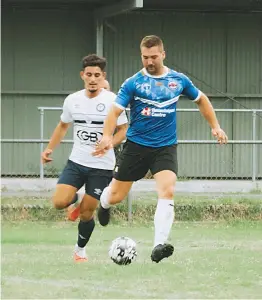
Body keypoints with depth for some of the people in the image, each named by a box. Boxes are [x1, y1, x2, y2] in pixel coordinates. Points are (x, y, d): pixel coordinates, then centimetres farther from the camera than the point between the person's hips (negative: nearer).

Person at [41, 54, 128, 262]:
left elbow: (123, 129, -4)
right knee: (59, 202, -15)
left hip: (102, 166, -3)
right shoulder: (72, 100, 1)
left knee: (86, 213, -1)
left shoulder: (112, 100, -11)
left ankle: (80, 249, 26)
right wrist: (50, 148, 8)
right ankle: (77, 200, 22)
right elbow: (63, 125, 18)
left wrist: (109, 144, -22)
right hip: (76, 161, 3)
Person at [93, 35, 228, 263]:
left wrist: (215, 126, 14)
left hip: (166, 147, 1)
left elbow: (201, 100, 20)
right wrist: (107, 136, -29)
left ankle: (159, 245, -28)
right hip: (136, 146, -1)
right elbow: (115, 111, -12)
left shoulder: (179, 80, 3)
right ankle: (103, 203, 44)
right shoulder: (133, 83, -5)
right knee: (116, 197, 5)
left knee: (167, 191, -23)